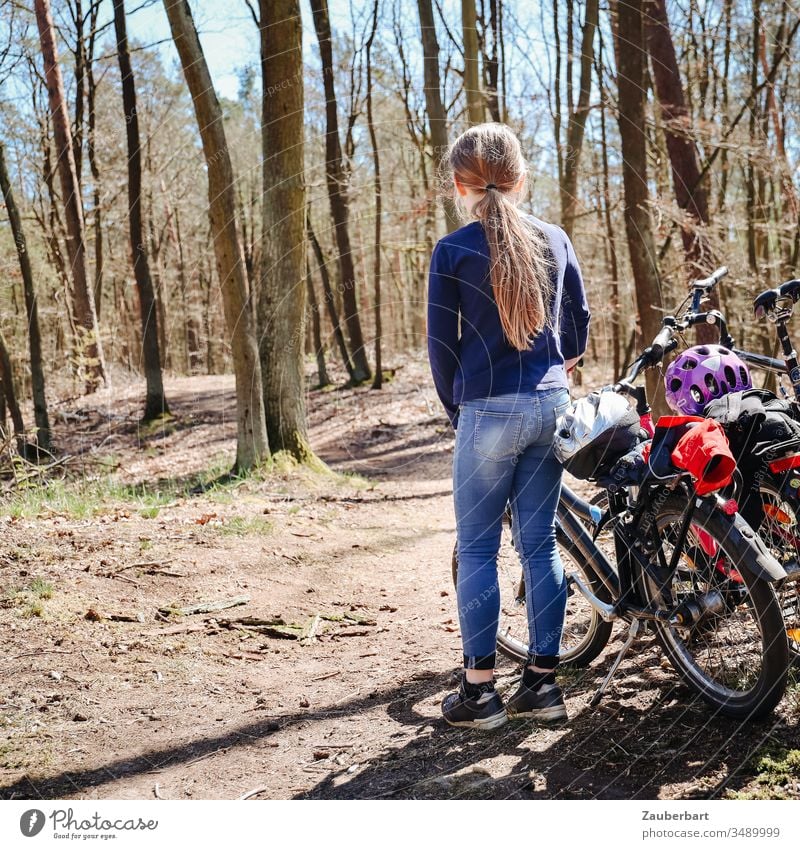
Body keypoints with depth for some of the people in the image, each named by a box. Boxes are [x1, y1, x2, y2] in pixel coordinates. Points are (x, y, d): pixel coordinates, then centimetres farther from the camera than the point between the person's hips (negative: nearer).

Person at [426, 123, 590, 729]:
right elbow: (579, 319, 17)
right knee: (540, 543, 10)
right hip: (552, 405, 5)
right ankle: (543, 683, 16)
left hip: (490, 411, -5)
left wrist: (457, 409, 11)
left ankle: (479, 692, 8)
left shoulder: (453, 251, -6)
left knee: (477, 549, 4)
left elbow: (442, 344, -3)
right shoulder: (554, 239, 7)